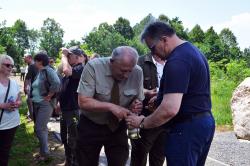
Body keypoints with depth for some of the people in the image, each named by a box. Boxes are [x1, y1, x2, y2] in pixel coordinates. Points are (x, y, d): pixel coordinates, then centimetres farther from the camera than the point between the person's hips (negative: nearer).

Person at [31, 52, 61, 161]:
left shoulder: (48, 71, -16)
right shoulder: (39, 72, 12)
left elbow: (56, 83, -32)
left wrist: (48, 96, -22)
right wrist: (33, 97, 11)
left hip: (45, 104, -9)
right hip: (36, 104, 9)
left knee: (39, 129, -7)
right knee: (42, 128, 16)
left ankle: (45, 153, 8)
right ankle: (43, 150, 29)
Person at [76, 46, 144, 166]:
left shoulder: (137, 72, -13)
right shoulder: (93, 67, -22)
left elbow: (138, 99, -2)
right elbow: (83, 102, -24)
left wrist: (136, 105, -25)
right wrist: (111, 106, -35)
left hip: (118, 127, 2)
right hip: (90, 126, -2)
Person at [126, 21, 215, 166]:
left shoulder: (177, 60, -22)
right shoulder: (192, 50, 12)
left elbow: (170, 109, -30)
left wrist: (142, 123, -16)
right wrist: (163, 96, 16)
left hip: (186, 127, -11)